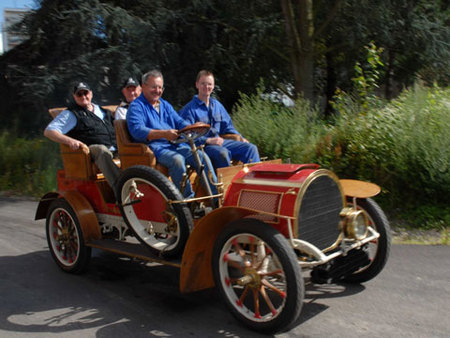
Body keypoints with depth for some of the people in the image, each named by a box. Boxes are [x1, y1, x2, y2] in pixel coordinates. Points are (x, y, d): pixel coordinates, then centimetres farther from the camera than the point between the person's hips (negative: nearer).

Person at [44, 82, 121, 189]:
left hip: (115, 149, 6)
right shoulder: (70, 114, 15)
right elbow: (48, 132, 5)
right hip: (91, 149, -5)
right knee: (102, 151, -40)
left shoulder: (103, 111, 31)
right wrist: (70, 141, -14)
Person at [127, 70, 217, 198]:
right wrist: (164, 134, -31)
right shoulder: (136, 106, 0)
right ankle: (188, 199, -26)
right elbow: (137, 130, -17)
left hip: (175, 144, 7)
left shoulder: (165, 105, 24)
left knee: (202, 156, -16)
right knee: (177, 159, -35)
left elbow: (180, 122, 15)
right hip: (153, 147, -6)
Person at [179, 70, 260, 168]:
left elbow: (227, 127, 23)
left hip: (220, 141, 7)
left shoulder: (217, 105, 16)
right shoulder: (189, 109, -6)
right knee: (222, 153, -38)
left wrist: (240, 138, 6)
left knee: (251, 148, -6)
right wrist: (208, 140, -24)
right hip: (202, 145, -7)